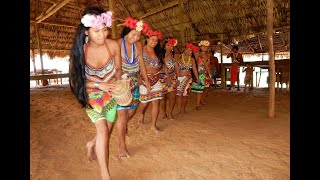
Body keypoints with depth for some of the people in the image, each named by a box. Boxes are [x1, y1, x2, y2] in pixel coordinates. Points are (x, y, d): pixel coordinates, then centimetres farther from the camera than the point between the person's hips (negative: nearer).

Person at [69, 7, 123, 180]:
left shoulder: (113, 45, -17)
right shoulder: (80, 50, -20)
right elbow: (75, 80, -14)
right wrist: (99, 84, -25)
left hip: (110, 94, 3)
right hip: (91, 95, -3)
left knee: (106, 131, 13)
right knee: (102, 130, -18)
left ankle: (91, 144, 47)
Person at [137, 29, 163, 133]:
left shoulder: (157, 52, 11)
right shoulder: (141, 50, -6)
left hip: (156, 79, 4)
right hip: (144, 79, -4)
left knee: (156, 102, 0)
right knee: (145, 101, 9)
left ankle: (153, 125, 12)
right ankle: (141, 113, 44)